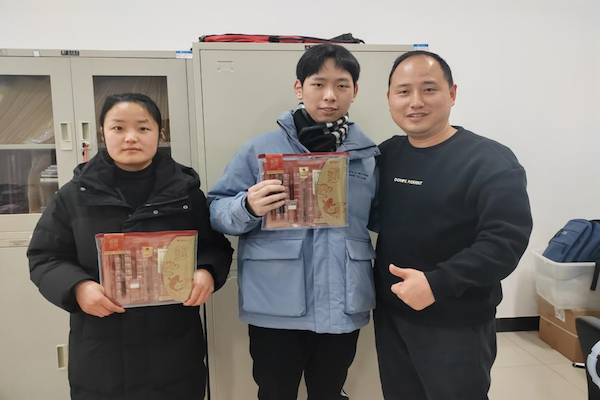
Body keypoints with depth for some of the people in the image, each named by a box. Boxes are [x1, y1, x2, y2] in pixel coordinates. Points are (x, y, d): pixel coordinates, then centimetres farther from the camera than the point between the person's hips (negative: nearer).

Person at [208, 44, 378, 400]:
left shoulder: (369, 154, 3)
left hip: (343, 308, 3)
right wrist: (248, 208, -24)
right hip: (276, 309, -2)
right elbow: (216, 211, -4)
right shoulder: (260, 149, -5)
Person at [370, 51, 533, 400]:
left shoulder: (490, 161, -14)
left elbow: (506, 240, -22)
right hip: (390, 315, 6)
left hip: (457, 325, -5)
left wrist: (437, 283, -29)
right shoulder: (386, 154, 4)